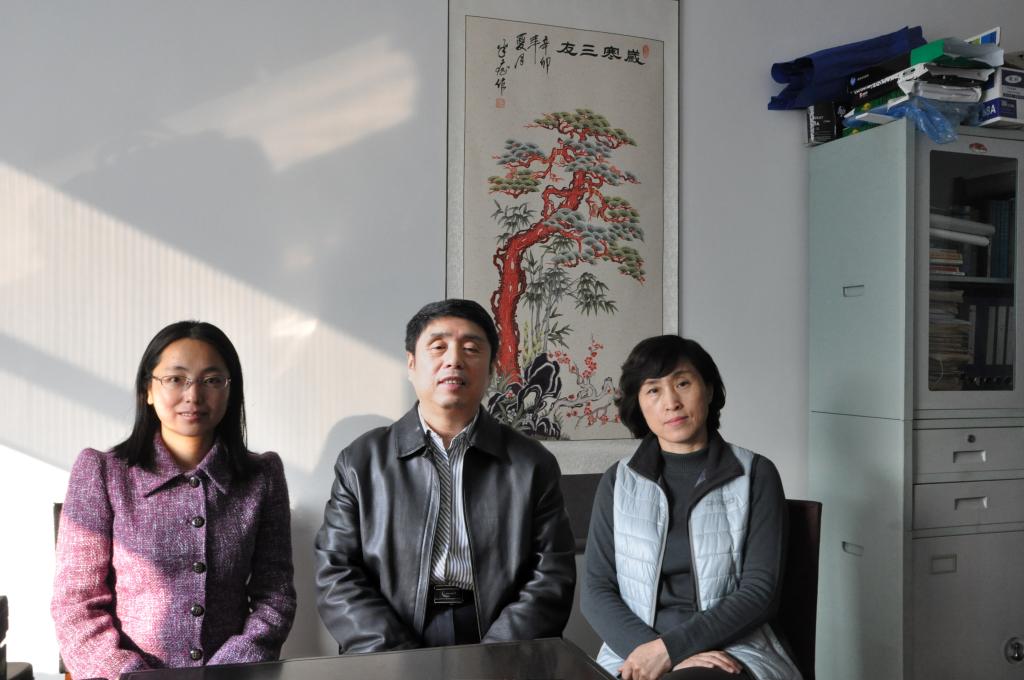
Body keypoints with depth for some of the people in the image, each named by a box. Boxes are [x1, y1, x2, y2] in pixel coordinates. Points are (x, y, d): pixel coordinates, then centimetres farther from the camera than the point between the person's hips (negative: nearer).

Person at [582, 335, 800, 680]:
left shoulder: (756, 474, 3)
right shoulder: (617, 482, 8)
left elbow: (761, 590, -3)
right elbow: (597, 590, 2)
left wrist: (670, 647, -15)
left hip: (733, 651, -2)